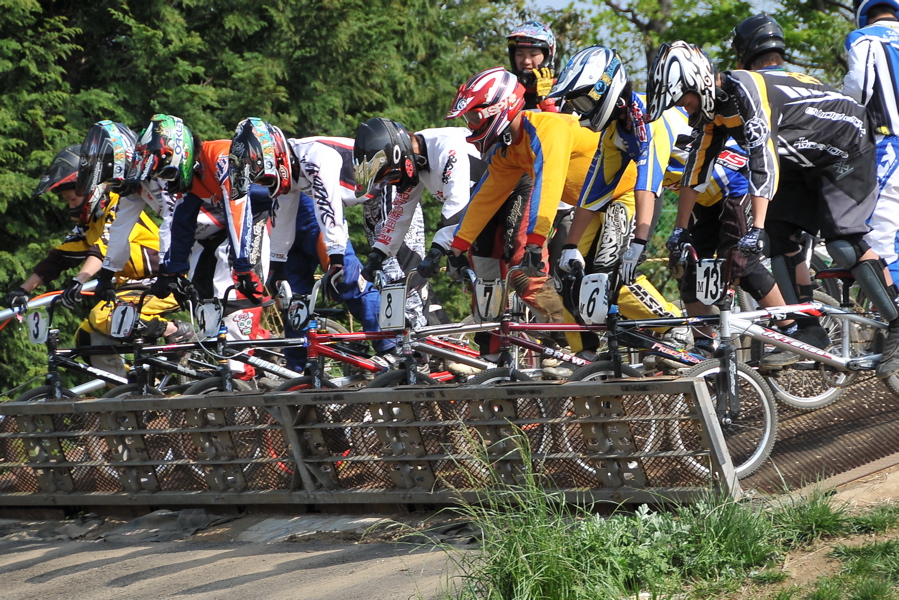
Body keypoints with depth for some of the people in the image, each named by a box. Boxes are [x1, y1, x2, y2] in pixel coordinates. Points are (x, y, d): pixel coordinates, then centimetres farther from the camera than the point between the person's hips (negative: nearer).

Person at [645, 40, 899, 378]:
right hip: (811, 159, 10)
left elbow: (763, 158, -36)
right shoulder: (713, 105, 0)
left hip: (849, 145, -10)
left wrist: (757, 229, -40)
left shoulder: (745, 89, -27)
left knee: (842, 241, -18)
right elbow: (697, 167, 7)